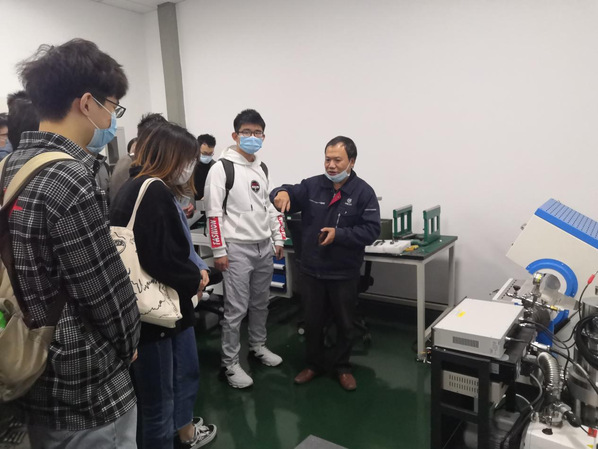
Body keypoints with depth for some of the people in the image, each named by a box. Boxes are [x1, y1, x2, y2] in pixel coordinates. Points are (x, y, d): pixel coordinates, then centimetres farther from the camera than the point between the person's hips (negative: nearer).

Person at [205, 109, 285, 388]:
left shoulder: (262, 168, 12)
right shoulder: (222, 168, -10)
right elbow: (214, 213, -13)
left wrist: (278, 239, 13)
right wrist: (219, 251, -15)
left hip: (264, 246, 7)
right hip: (237, 248, -7)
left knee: (260, 303, 18)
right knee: (236, 308, -2)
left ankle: (258, 346, 37)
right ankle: (230, 364, 12)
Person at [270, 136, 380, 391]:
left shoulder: (363, 192, -9)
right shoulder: (312, 186, 0)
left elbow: (371, 230, -14)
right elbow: (290, 194, -5)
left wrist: (339, 234, -25)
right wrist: (281, 193, -29)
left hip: (344, 273, -2)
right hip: (312, 270, 3)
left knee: (344, 324, 14)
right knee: (312, 321, 16)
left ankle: (342, 367, 35)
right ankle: (314, 364, 37)